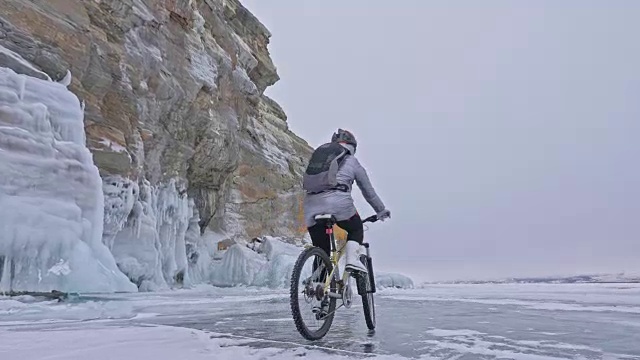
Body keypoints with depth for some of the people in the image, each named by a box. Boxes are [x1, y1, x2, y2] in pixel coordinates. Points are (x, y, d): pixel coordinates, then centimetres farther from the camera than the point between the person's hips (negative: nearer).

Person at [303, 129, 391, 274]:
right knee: (356, 229, 25)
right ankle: (352, 260, 3)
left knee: (321, 251, 13)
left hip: (311, 204, 3)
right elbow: (368, 191, 26)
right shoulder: (353, 162, 21)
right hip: (338, 201, -3)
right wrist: (381, 211, 40)